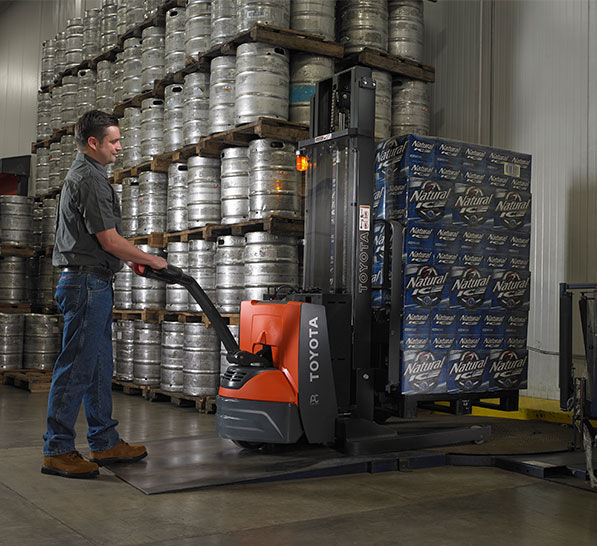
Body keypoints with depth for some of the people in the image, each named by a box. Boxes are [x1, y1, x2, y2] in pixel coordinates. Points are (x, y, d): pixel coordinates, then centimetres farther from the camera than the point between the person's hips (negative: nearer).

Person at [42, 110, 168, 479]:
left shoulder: (83, 174, 19)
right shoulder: (90, 178, -15)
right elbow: (110, 241, -18)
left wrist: (130, 258, 23)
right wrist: (151, 260, -4)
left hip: (92, 284, 11)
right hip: (88, 283, -11)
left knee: (100, 367, 13)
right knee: (77, 367, -6)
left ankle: (105, 442, 21)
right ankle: (58, 451, 1)